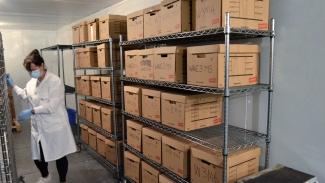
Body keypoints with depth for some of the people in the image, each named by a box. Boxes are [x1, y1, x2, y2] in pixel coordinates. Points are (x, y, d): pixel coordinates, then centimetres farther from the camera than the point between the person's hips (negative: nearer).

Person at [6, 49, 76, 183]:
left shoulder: (55, 81, -18)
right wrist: (12, 86, 19)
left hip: (55, 127, -7)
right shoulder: (32, 82, 6)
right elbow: (26, 97, 24)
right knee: (37, 156, 15)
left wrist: (31, 111, -26)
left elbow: (52, 106, -24)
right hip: (38, 127, 7)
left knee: (59, 156, 10)